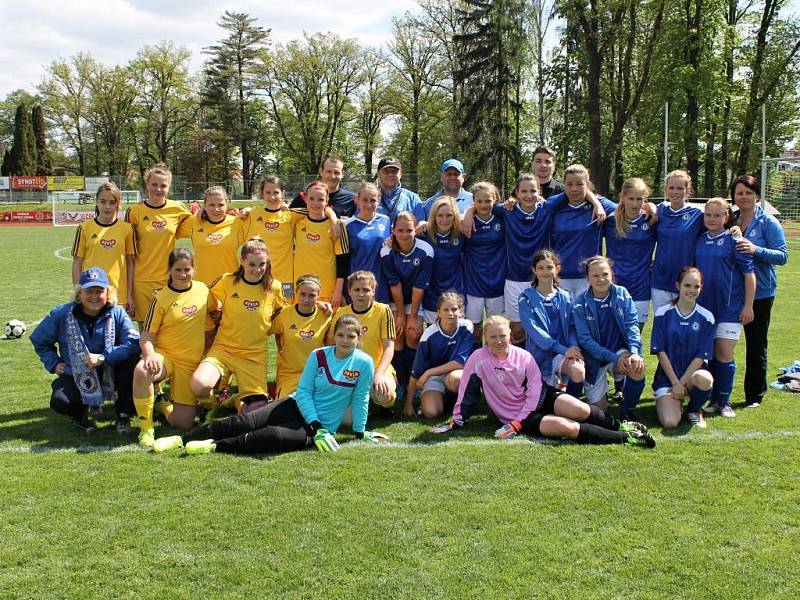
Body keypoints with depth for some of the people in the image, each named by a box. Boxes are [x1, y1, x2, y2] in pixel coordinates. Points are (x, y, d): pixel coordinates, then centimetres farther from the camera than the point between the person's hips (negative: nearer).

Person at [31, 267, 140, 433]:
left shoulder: (117, 313, -10)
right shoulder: (61, 315, -6)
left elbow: (133, 343, -22)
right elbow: (39, 341, 10)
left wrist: (103, 357, -28)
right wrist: (53, 364, 0)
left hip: (109, 374, 0)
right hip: (76, 377, 0)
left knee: (132, 361, -29)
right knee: (60, 402, -31)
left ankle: (123, 414, -8)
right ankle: (80, 413, 11)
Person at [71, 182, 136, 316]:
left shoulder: (126, 229, 2)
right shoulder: (85, 228, 0)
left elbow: (130, 263, 6)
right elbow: (77, 263, 4)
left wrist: (129, 295, 3)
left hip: (118, 295, 1)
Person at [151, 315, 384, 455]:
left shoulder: (363, 363, -7)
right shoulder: (318, 356, 0)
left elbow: (360, 399, 1)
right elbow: (304, 391, -2)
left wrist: (360, 431, 3)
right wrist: (316, 425, -12)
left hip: (322, 426, -3)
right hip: (296, 407, 3)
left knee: (273, 436, -32)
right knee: (243, 422, -16)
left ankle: (215, 446, -27)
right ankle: (182, 440, -13)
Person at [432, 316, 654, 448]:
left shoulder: (524, 356, -3)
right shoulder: (478, 359, -11)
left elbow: (534, 389, -4)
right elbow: (467, 391, -7)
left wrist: (517, 422, -12)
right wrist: (456, 421, -5)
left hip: (541, 398, 3)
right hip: (520, 417, -3)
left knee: (582, 411, -24)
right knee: (567, 427, -26)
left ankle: (620, 426, 3)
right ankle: (625, 438, -19)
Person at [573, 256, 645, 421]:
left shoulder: (622, 294, -7)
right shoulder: (581, 304, -12)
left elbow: (632, 325, -13)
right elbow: (585, 340, -16)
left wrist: (635, 352, -31)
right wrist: (614, 358, -26)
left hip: (620, 350, 1)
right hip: (594, 357, -1)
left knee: (638, 368, -33)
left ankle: (627, 411, -7)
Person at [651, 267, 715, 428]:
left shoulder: (706, 318, 0)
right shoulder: (663, 314, -2)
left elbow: (702, 356, -4)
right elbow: (660, 351, -5)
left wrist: (681, 382, -12)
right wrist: (675, 383, -11)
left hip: (693, 374, 1)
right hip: (667, 376, -1)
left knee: (705, 380, -38)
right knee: (670, 422, -24)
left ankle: (694, 410, -3)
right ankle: (668, 401, 15)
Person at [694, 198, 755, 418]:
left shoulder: (734, 240, -6)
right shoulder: (699, 240, 8)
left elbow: (749, 273, -6)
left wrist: (748, 305, -9)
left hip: (730, 306, -5)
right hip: (703, 306, 5)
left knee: (724, 354, -4)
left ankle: (724, 401, 7)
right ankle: (713, 399, 19)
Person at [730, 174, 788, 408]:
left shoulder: (768, 222, -5)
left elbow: (782, 256, -12)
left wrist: (756, 250, -26)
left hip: (759, 293, -3)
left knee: (756, 345, 7)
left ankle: (754, 396, 19)